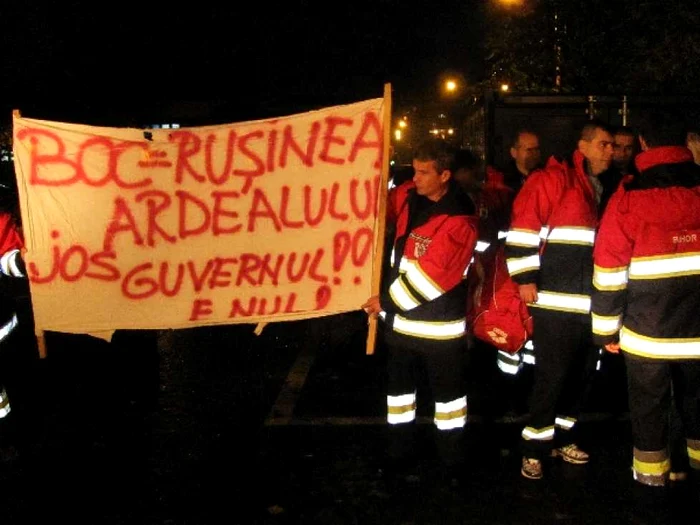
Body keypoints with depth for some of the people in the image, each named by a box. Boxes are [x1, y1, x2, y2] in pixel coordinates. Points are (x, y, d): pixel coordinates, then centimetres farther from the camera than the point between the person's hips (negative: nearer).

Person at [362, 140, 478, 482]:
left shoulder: (460, 221, -20)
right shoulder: (407, 197, -2)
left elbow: (428, 277, -23)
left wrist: (386, 301, -15)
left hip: (439, 325, -6)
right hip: (400, 319, 6)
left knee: (448, 392, 11)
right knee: (399, 386, 18)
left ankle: (452, 463, 29)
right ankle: (398, 456, 35)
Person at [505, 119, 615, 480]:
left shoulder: (606, 189, 17)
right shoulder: (555, 178, -7)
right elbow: (523, 228, -14)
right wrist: (525, 277, -16)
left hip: (591, 304, 8)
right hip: (556, 303, -8)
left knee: (581, 375, 15)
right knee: (551, 376, -3)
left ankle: (562, 438, 31)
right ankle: (534, 449, 10)